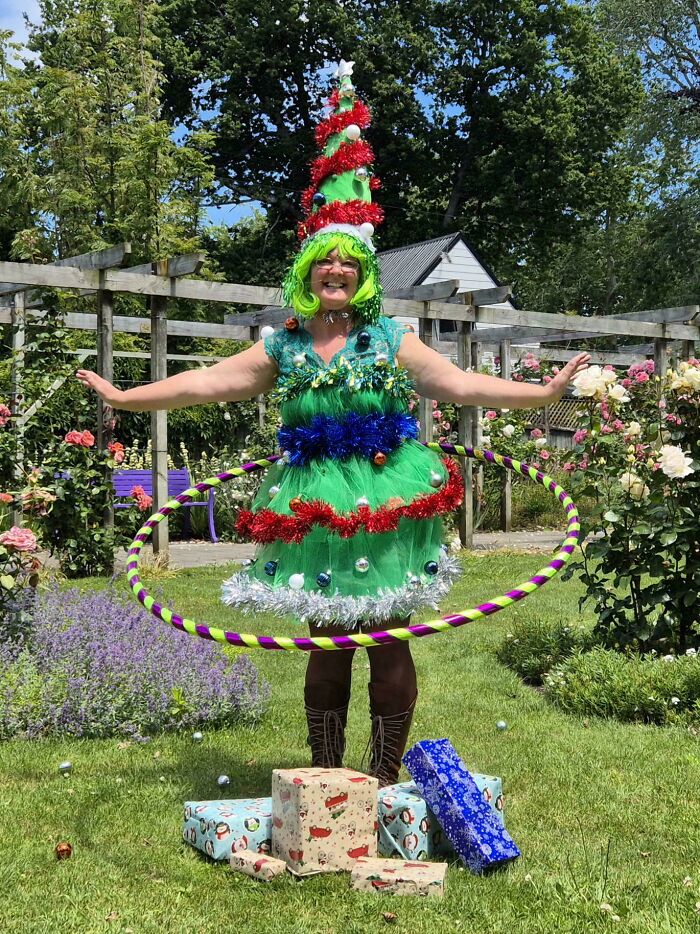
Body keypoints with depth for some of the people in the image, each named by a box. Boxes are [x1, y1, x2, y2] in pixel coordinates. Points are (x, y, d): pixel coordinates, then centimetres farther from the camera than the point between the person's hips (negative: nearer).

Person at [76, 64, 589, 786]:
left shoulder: (391, 342, 4)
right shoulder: (282, 350, 7)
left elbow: (459, 384, 1)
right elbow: (208, 382, 6)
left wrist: (542, 393, -6)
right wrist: (126, 397, 1)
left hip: (386, 505, -1)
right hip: (317, 510, 1)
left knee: (389, 642, 1)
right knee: (327, 644, 7)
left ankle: (385, 778, 13)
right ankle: (325, 779, 18)